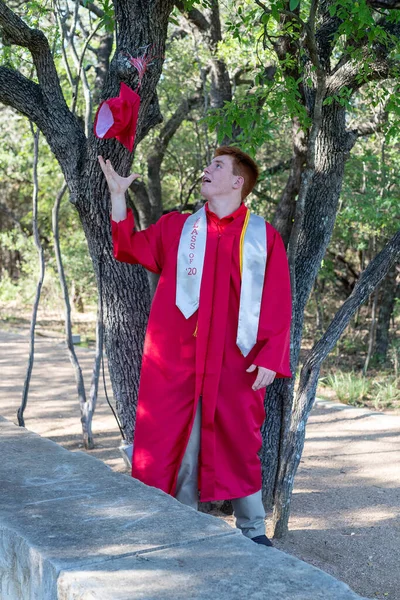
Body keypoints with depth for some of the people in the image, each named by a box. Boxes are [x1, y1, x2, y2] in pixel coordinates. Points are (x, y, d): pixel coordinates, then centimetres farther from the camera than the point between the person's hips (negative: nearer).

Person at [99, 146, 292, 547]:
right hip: (176, 360, 2)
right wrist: (118, 196, 1)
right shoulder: (176, 227, 10)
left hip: (235, 364, -1)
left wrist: (270, 358, -7)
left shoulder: (264, 236, 3)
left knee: (239, 444, 8)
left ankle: (253, 531, 24)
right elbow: (131, 249, 7)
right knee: (178, 444, 5)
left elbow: (279, 305, 0)